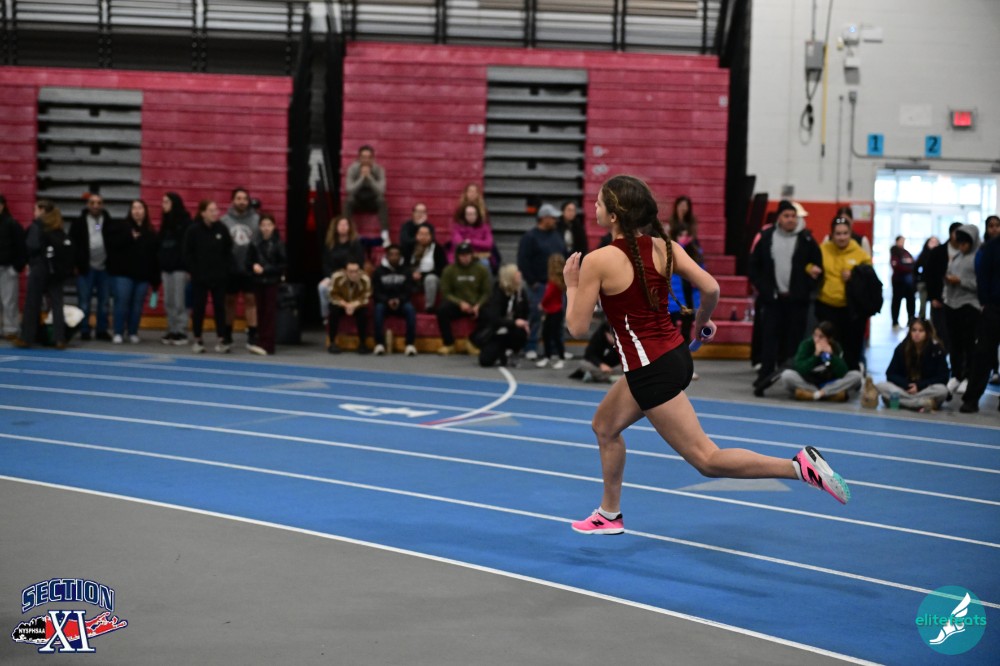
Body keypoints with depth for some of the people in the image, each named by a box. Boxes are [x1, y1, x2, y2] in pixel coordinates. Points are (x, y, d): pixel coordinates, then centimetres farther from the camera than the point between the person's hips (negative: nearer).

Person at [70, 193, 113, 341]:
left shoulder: (109, 223, 4)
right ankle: (84, 331, 8)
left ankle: (102, 330, 14)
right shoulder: (78, 223, 1)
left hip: (104, 268, 1)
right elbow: (73, 245, 0)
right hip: (86, 267, -1)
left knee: (104, 302, 6)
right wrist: (76, 265, -6)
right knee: (84, 301, 2)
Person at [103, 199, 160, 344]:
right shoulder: (120, 226, 3)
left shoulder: (150, 232, 10)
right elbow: (111, 243, -12)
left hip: (143, 275, 3)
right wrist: (130, 237, -16)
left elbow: (154, 256, 9)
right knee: (122, 302, -6)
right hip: (123, 272, -3)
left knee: (137, 304, 3)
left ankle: (133, 333, 14)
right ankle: (118, 333, 2)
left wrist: (155, 279, 5)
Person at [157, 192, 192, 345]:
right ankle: (172, 331, 12)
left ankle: (181, 332, -1)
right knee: (168, 302, 7)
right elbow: (159, 243, 16)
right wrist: (158, 262, 9)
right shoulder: (165, 222, 15)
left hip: (180, 267, -7)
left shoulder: (185, 222, -6)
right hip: (166, 267, 7)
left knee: (180, 302, -6)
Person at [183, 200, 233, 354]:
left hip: (219, 277, 2)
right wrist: (194, 271, -6)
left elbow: (228, 252, 7)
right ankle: (197, 339, 14)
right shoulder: (193, 230, -8)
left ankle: (222, 338, 12)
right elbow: (187, 254, -3)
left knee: (219, 307, 6)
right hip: (199, 277, -2)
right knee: (198, 308, 5)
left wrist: (226, 269, -1)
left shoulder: (222, 229, -1)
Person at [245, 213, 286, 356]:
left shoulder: (278, 243, -7)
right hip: (258, 281, 3)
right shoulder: (255, 243, 0)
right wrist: (253, 266, -14)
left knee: (270, 312, -4)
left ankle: (267, 345, -7)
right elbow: (248, 261, 7)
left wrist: (265, 269, -15)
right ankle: (261, 343, 13)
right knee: (260, 312, 7)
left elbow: (283, 264, -7)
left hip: (272, 282, -3)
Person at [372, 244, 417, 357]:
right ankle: (379, 344, -34)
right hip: (384, 302, 0)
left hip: (401, 302, 1)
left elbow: (408, 291, 0)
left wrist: (399, 300, -21)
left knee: (410, 309, -32)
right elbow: (377, 292, -1)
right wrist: (388, 301, -20)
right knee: (378, 308, -34)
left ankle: (410, 344, -32)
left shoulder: (405, 271, 5)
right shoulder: (379, 271, 3)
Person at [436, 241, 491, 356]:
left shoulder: (482, 270, 4)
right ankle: (449, 344, -15)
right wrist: (460, 303, -18)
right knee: (442, 310, -33)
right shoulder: (449, 270, 2)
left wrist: (478, 305, -17)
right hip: (457, 305, -1)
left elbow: (486, 293, 3)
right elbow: (445, 293, -1)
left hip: (476, 306, 1)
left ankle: (474, 343, -7)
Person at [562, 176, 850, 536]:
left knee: (706, 459, -5)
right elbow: (711, 289, -3)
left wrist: (571, 285, 4)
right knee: (604, 425, 27)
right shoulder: (663, 246, 1)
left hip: (651, 370, -9)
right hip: (674, 355, 9)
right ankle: (609, 515, 38)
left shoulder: (597, 261, -16)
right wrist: (702, 320, 17)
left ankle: (800, 466, -15)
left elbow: (578, 328, -11)